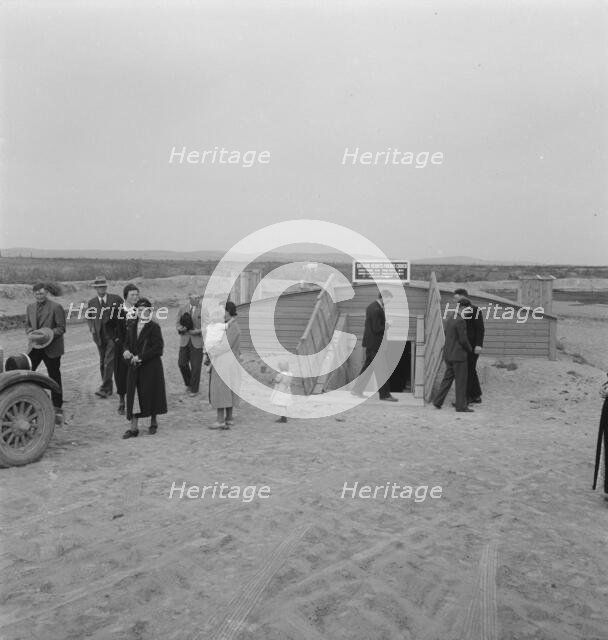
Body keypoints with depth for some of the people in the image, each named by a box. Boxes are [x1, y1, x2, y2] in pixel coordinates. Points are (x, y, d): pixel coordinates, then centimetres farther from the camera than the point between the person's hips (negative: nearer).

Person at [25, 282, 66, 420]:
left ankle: (57, 408, 18)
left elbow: (61, 328, -9)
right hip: (35, 346, 4)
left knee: (54, 377, 6)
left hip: (51, 348, -4)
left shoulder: (56, 307, -9)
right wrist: (31, 332, -7)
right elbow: (27, 325, 15)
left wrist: (48, 334, -23)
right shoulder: (30, 307, 9)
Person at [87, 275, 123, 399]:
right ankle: (108, 388, 20)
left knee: (109, 361, -12)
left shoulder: (116, 299, -4)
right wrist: (91, 327, 4)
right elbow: (89, 317, 21)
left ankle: (104, 389, -12)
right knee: (102, 363, 9)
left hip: (113, 335, -4)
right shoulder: (92, 303, 6)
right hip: (99, 336, 4)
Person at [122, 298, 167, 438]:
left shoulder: (154, 327, -8)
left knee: (151, 394, 5)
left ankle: (153, 422, 24)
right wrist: (127, 351, -7)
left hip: (151, 367, -4)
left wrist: (140, 357, -18)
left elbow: (158, 348, -14)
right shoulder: (131, 327, 9)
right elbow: (127, 343, 16)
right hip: (135, 367, 4)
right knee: (133, 395, 1)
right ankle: (133, 427, 4)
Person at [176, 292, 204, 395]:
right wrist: (181, 328, -12)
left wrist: (198, 331, -17)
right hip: (185, 341, 3)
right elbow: (177, 323, 10)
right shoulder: (182, 309, 7)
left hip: (197, 341, -3)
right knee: (182, 363, 1)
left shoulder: (203, 310, -3)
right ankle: (189, 384, 26)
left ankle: (194, 389, 16)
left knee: (196, 366, 0)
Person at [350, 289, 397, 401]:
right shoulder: (377, 310, -20)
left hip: (369, 342, 10)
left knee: (367, 366, 15)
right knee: (381, 368, -3)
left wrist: (384, 324, 11)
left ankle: (357, 389, 20)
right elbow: (376, 329, -22)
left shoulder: (371, 307, 11)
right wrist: (386, 327, -6)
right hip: (376, 343, -10)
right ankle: (385, 394, 3)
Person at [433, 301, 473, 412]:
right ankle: (461, 405, 6)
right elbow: (463, 340, -18)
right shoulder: (460, 321, -16)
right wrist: (469, 349, 1)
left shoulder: (448, 320, 10)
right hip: (459, 355, -8)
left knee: (447, 378, 14)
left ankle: (438, 401, 11)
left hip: (448, 355, 8)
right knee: (461, 381, 1)